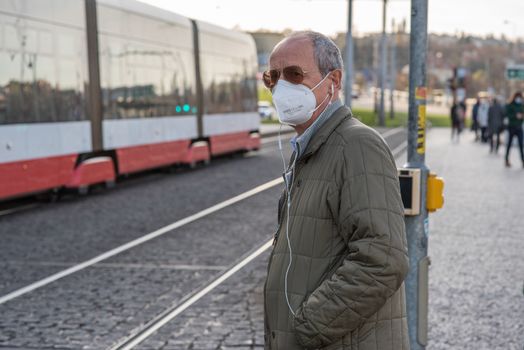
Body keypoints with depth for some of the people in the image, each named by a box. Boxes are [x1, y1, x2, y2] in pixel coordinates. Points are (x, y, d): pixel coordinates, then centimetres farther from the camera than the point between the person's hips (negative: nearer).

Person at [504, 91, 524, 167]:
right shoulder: (510, 106, -6)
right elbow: (507, 115, -13)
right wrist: (515, 116, -22)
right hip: (511, 127, -4)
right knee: (509, 144, 4)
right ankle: (507, 160, 13)